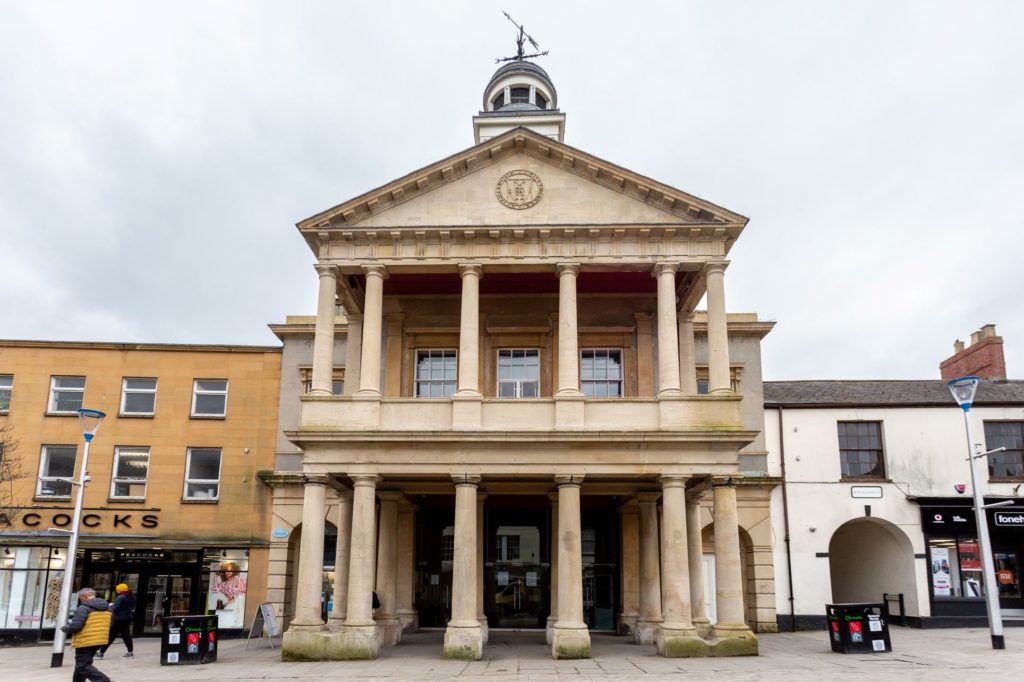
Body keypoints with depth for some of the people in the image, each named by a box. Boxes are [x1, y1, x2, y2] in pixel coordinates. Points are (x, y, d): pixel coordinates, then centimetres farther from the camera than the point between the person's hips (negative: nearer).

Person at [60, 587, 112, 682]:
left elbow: (75, 626, -21)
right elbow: (109, 624, 18)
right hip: (99, 641, 8)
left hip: (85, 642, -8)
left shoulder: (84, 608, -16)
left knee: (83, 666, -4)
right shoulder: (107, 607, 9)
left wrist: (64, 628, 0)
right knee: (81, 664, 23)